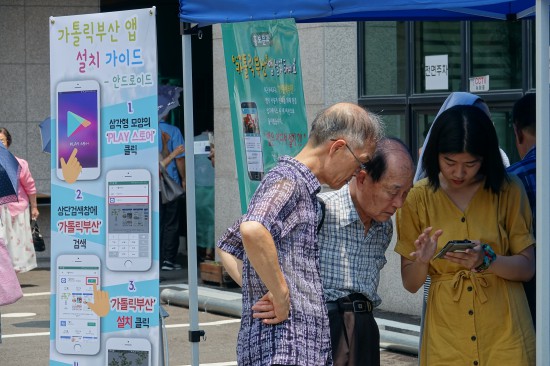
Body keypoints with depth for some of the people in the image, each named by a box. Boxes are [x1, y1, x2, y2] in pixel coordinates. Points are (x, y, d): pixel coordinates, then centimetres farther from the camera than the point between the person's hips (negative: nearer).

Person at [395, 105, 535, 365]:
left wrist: (486, 261, -21)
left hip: (503, 334, -1)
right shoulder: (419, 198, -1)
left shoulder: (507, 191, -3)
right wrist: (422, 261, -19)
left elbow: (527, 268, -3)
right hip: (445, 336, 1)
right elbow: (410, 284, 2)